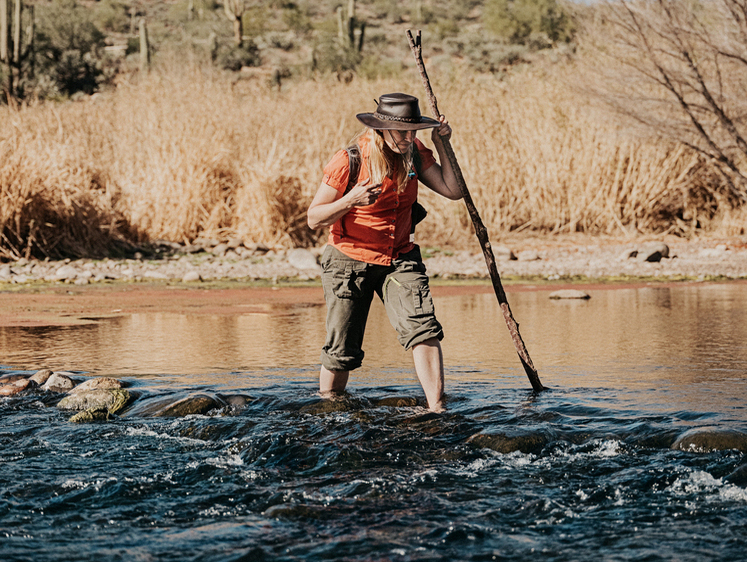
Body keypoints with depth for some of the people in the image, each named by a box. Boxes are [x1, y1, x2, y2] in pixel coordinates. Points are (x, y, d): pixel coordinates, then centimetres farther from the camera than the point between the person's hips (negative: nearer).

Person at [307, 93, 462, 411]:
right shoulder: (349, 161, -18)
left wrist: (442, 146, -12)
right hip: (350, 260, -3)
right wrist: (351, 200, -32)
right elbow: (314, 219, -14)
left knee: (424, 331, -19)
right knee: (341, 352, 4)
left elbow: (453, 190, -2)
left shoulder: (414, 154, -3)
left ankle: (437, 411, -19)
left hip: (399, 259, 3)